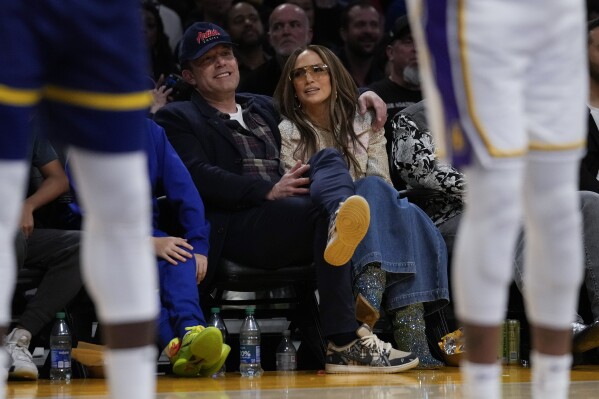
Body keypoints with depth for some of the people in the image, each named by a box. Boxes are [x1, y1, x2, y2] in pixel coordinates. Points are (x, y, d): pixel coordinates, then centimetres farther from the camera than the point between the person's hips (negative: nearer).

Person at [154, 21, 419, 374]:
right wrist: (269, 191, -16)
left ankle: (341, 221, -60)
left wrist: (362, 100, 18)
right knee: (323, 212, -33)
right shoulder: (177, 119, 12)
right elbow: (198, 176, -5)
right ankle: (346, 342, -44)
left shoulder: (264, 108, 34)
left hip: (289, 219, 6)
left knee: (329, 159, -23)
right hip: (236, 228, -6)